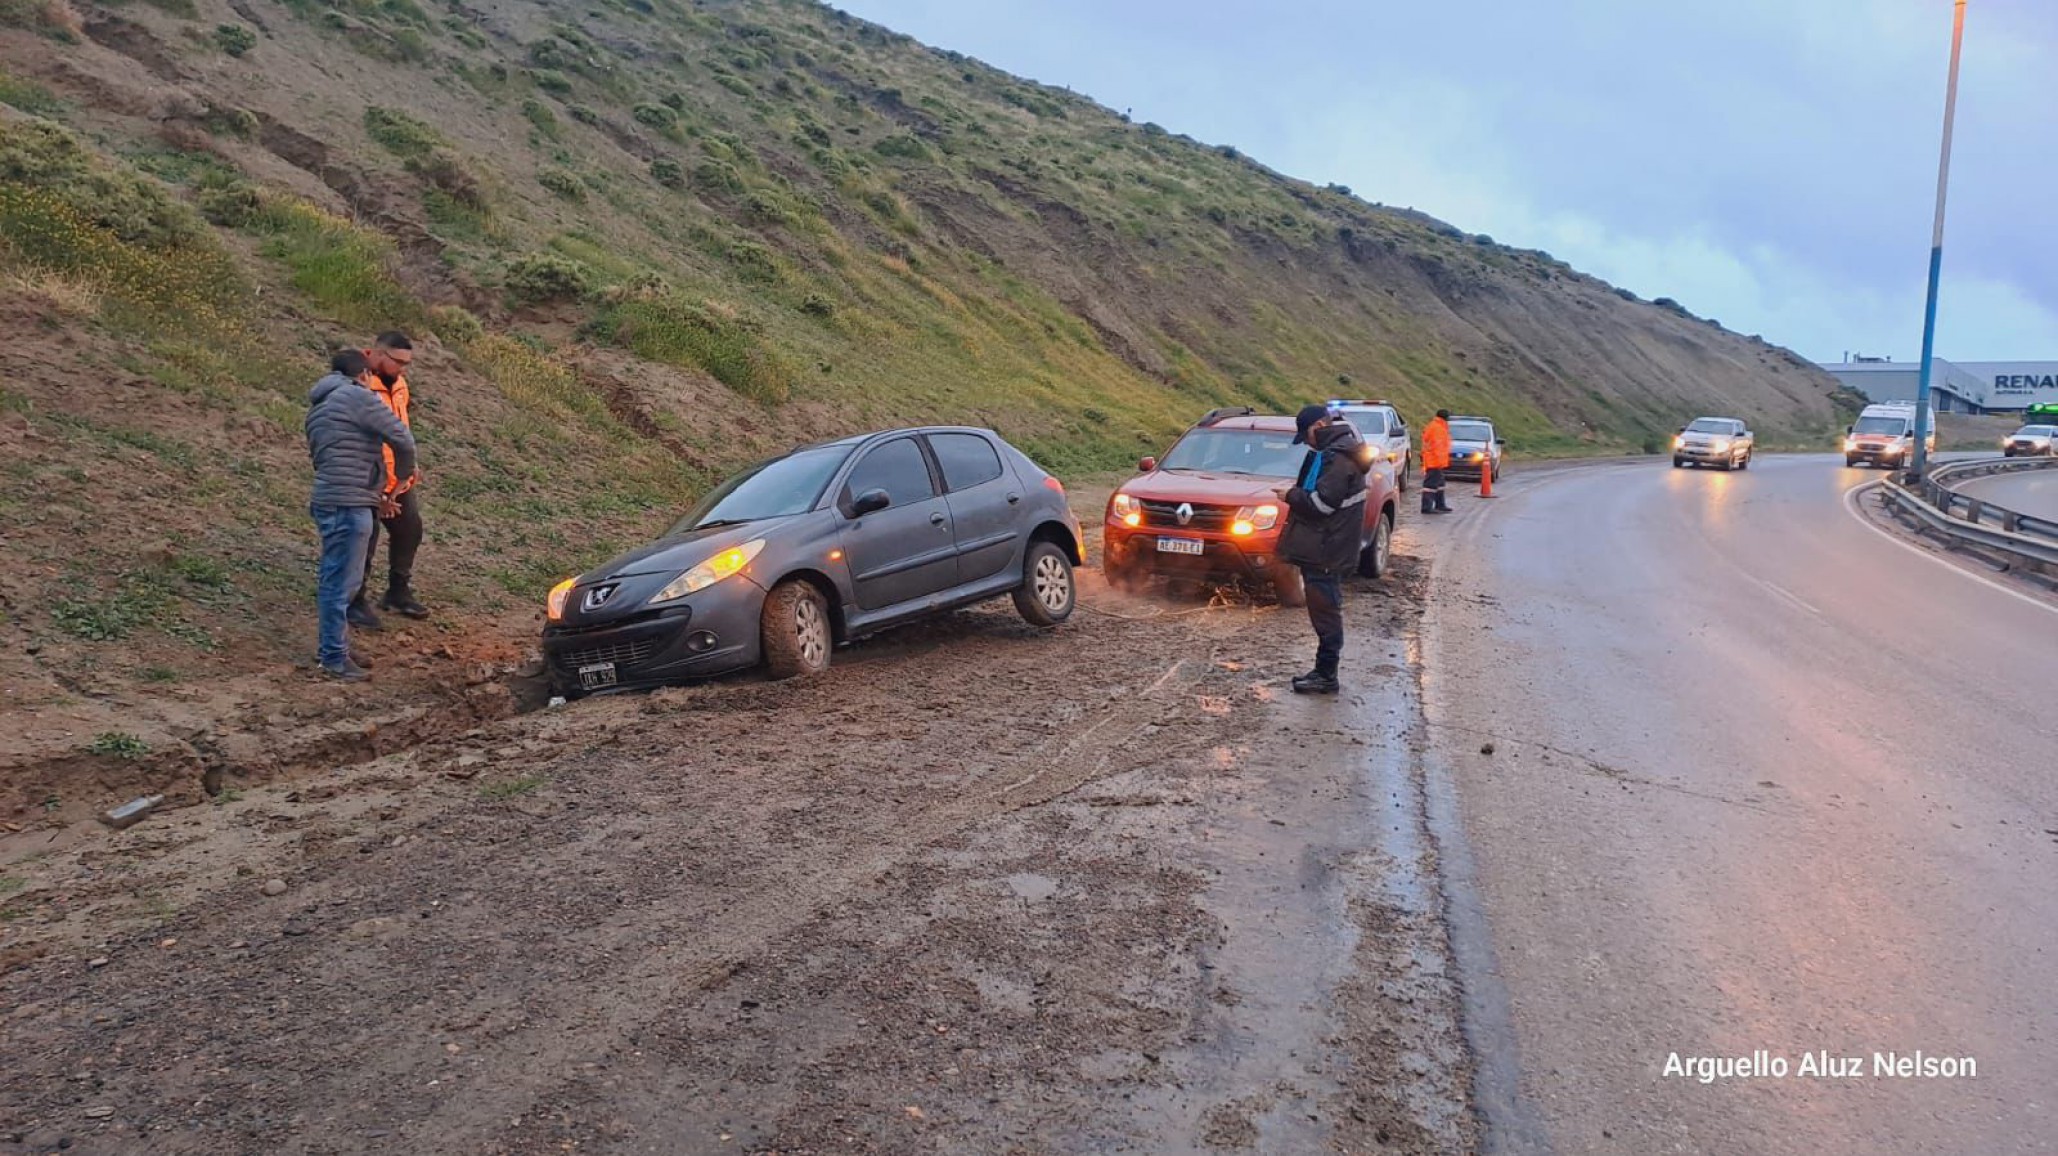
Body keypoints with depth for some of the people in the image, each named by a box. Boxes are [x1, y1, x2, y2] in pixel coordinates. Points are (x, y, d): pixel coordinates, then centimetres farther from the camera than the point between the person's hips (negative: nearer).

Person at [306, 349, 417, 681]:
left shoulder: (318, 405, 21)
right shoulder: (357, 396, -8)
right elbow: (401, 437, -13)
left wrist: (376, 490, 21)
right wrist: (404, 470, 7)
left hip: (329, 500, 10)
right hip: (349, 504, -10)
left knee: (336, 580, 18)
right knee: (342, 583, -3)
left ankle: (336, 648, 27)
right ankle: (334, 657, 4)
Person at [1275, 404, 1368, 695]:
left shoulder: (1339, 458, -18)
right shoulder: (1336, 452, 15)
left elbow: (1321, 502, -23)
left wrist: (1291, 495, -10)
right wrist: (1297, 494, 10)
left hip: (1325, 551, -11)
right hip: (1322, 548, 11)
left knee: (1325, 611, -4)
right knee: (1325, 610, 15)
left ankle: (1326, 676, 1)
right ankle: (1324, 671, 22)